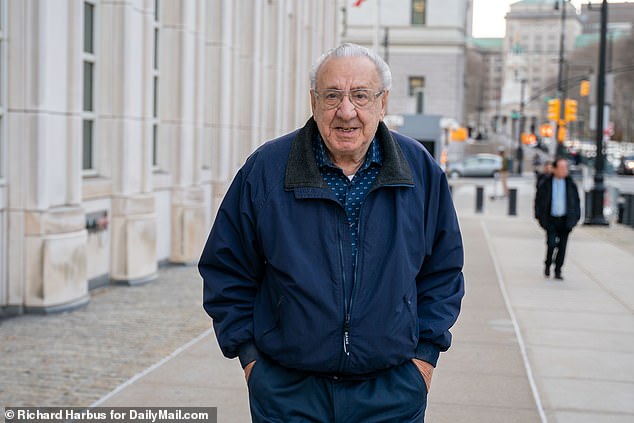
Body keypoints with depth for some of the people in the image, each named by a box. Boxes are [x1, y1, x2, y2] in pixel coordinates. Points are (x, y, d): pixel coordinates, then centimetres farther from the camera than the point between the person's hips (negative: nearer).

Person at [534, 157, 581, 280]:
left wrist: (576, 217, 3)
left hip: (565, 220, 2)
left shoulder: (570, 184, -1)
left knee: (562, 246, 2)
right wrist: (539, 217, -2)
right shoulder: (545, 184, -6)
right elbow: (538, 200, 2)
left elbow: (576, 200, 7)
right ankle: (548, 264, 17)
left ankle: (558, 271, 13)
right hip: (551, 220, -2)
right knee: (551, 244, -11)